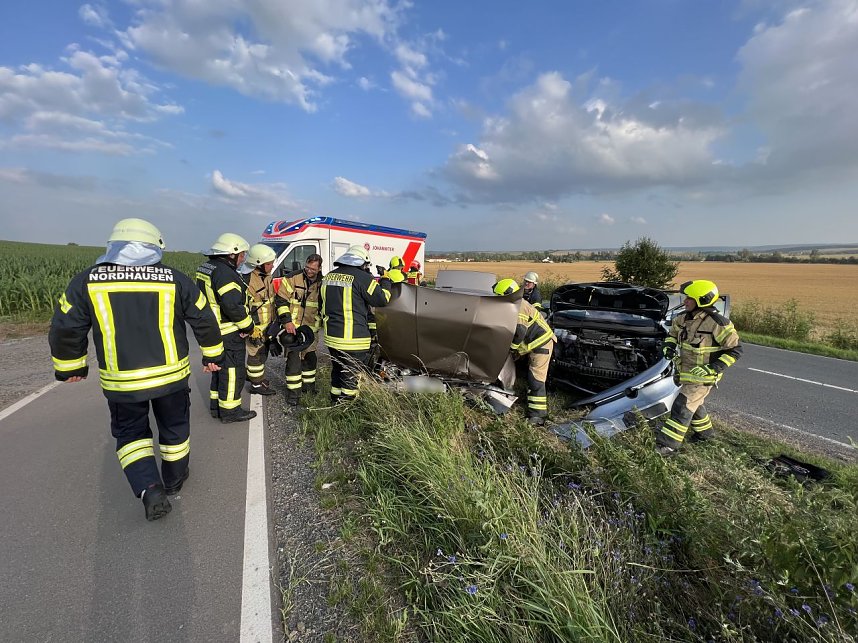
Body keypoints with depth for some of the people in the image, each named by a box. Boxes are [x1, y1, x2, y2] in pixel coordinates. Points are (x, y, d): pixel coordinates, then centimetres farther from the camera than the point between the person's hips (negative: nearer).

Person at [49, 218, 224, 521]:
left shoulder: (87, 281, -5)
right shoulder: (175, 279, -7)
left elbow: (64, 329, -1)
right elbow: (205, 321, -2)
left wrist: (70, 368, 15)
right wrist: (212, 355, 11)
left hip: (121, 382, 0)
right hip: (171, 375, 0)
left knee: (130, 433, 20)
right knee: (174, 427, 20)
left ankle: (150, 489, 5)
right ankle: (174, 478, 38)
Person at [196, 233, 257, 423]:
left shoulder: (205, 268, 13)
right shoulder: (225, 273, -21)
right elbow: (233, 306, -27)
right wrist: (251, 328, -16)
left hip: (212, 330, 10)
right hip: (228, 334, -10)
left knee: (220, 368, 20)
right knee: (233, 371, 1)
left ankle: (216, 406, 32)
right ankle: (229, 411, 11)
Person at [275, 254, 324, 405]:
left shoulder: (322, 283, 2)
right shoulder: (292, 278, -9)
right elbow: (280, 300, -8)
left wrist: (317, 326, 7)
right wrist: (287, 321, -16)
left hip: (311, 328, 4)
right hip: (293, 327, -4)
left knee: (310, 357, 15)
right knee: (294, 358, -7)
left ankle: (308, 384, 34)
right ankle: (293, 392, 3)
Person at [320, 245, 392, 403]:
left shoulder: (329, 276, 10)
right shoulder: (362, 277, -14)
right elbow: (382, 300, -10)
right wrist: (385, 283, 8)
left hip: (331, 336, 8)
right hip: (353, 339, -8)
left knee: (337, 372, 22)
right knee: (351, 378, 4)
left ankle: (336, 403, 34)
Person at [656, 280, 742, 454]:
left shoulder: (717, 323, -21)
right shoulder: (683, 318, -1)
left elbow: (735, 350, -15)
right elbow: (673, 333, 18)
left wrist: (713, 368, -25)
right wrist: (669, 346, -4)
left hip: (702, 376, -8)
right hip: (687, 373, 8)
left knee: (682, 407, -9)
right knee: (693, 404, 24)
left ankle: (667, 445, -4)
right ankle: (705, 431, 47)